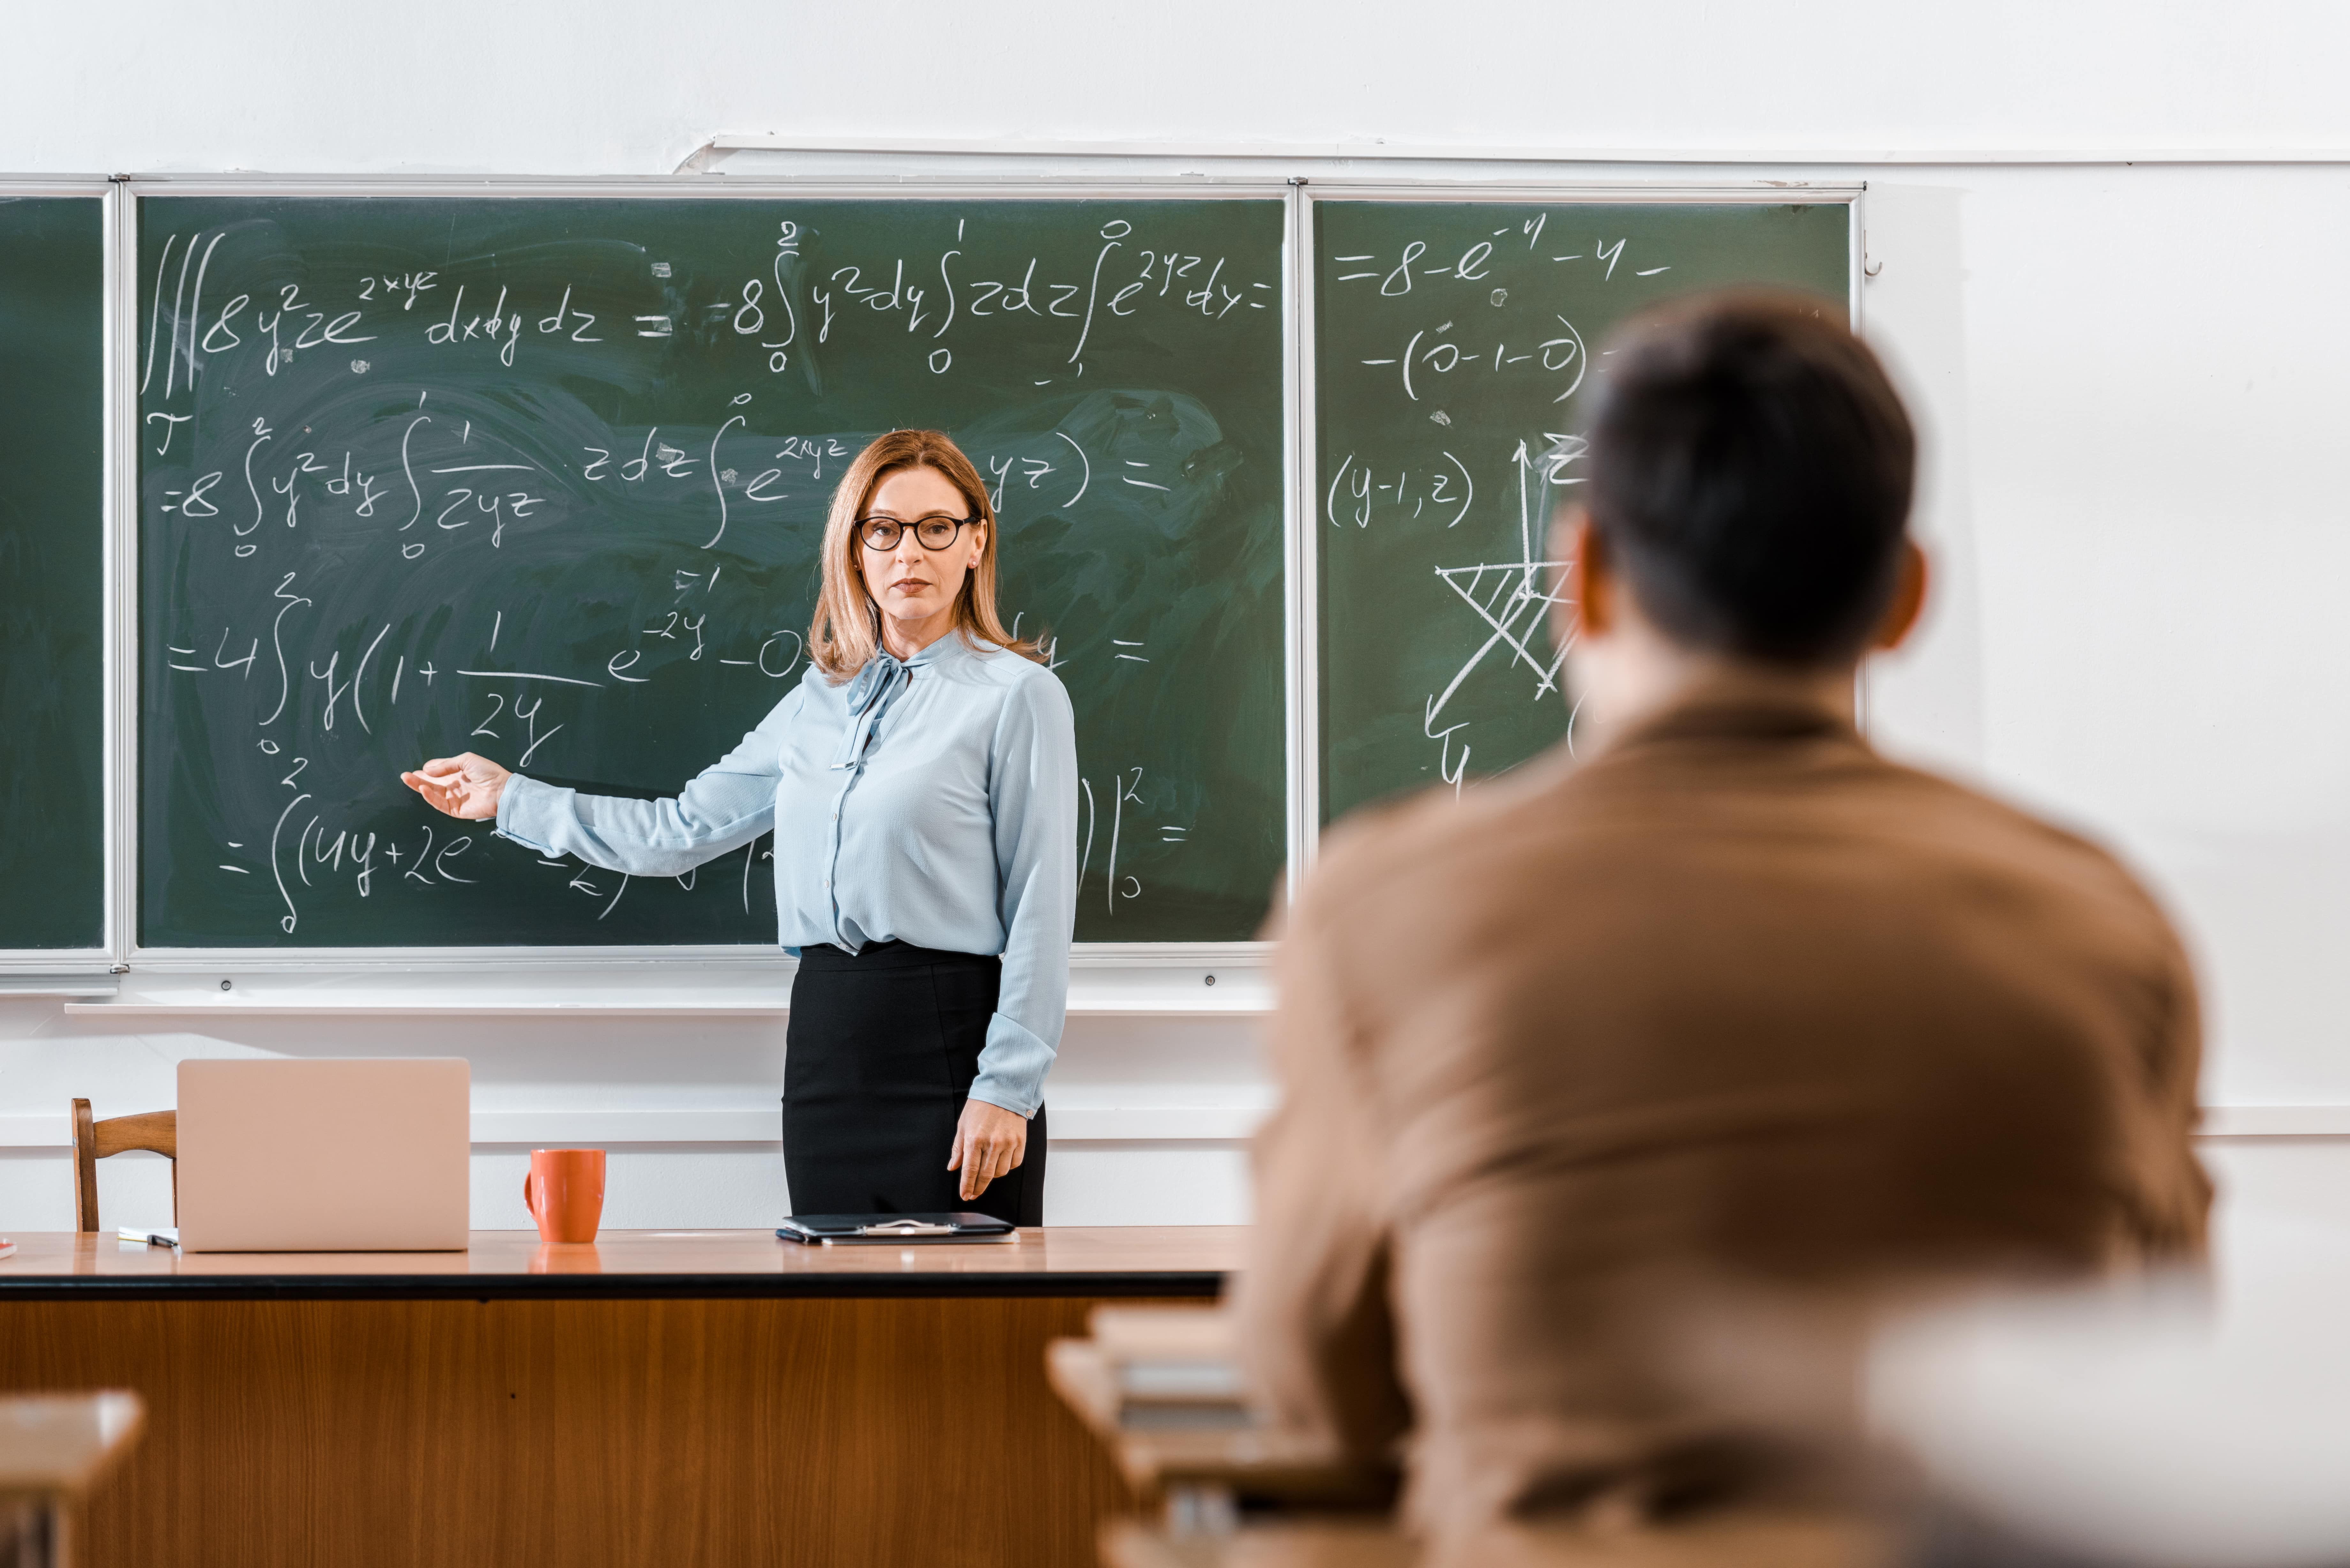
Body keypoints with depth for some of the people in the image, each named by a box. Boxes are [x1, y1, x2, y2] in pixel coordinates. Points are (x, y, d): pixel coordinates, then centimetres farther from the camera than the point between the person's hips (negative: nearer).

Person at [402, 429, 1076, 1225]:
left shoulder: (1017, 695, -2)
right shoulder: (820, 699, 16)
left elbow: (1040, 907, -7)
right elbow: (683, 829, 23)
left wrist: (1006, 1090, -13)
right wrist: (511, 799, 26)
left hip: (950, 1040, -6)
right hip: (826, 1035, 6)